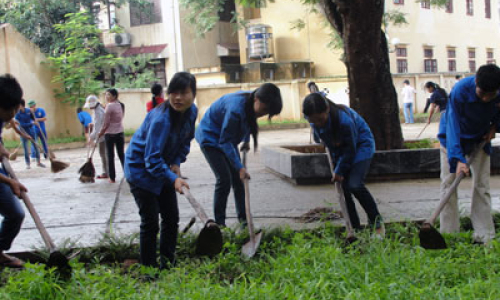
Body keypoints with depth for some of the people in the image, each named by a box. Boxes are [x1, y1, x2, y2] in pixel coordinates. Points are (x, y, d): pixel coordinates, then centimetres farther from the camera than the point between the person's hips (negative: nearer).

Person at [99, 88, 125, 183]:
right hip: (120, 133, 6)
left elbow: (106, 123, -13)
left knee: (110, 156, 2)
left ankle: (112, 177, 5)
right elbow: (120, 119, 11)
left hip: (110, 133, -6)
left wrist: (101, 132, 1)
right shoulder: (120, 105, 7)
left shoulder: (110, 106, -14)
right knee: (121, 154, 12)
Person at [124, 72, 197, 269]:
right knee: (150, 223, -6)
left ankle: (168, 264, 23)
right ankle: (148, 267, 8)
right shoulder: (161, 118, -33)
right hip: (141, 169, -7)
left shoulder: (192, 111, -9)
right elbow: (152, 159, -34)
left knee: (172, 218, 10)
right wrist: (173, 179, -44)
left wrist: (177, 163, -6)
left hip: (163, 168, 8)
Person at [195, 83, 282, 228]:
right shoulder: (236, 109, -37)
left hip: (225, 137, 8)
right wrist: (240, 167, -32)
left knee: (238, 179, 4)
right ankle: (219, 224, -6)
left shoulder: (251, 104, -12)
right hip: (210, 138, -8)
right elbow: (225, 142, -32)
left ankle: (243, 218, 10)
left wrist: (246, 141, 7)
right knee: (224, 179, -14)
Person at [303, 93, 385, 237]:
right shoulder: (314, 120, -21)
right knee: (342, 188, -2)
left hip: (360, 145, -6)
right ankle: (355, 229, 9)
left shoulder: (344, 120, -38)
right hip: (339, 148, 6)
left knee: (355, 185, -21)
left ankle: (377, 223, -3)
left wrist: (340, 171, -13)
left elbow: (350, 149, -23)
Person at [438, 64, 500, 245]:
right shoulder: (460, 91, -33)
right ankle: (449, 234, -3)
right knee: (449, 183, -7)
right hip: (453, 138, -2)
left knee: (482, 185, -2)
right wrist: (458, 159, -40)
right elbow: (453, 125, -33)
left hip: (480, 139, 3)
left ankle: (484, 235, 1)